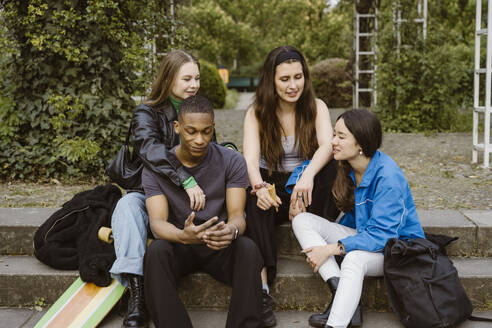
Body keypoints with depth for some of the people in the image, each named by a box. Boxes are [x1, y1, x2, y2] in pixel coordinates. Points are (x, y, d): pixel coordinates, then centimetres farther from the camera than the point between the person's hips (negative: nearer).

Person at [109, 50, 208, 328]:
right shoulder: (148, 113, -1)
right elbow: (149, 148, -23)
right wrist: (186, 179, -37)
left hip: (192, 193, 3)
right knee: (128, 205, -35)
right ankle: (136, 289, -43)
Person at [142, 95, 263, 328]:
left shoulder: (232, 162, -4)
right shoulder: (156, 169, -4)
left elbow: (237, 214, -12)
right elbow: (157, 221, -16)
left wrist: (231, 230, -40)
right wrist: (183, 236, -41)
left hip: (220, 247, 0)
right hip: (180, 246, 0)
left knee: (247, 247, -32)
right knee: (156, 250, -32)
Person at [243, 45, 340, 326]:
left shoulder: (316, 107, -1)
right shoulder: (257, 113, -1)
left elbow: (328, 145, -21)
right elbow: (250, 158, -16)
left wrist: (308, 175, -43)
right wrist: (259, 187, -39)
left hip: (308, 190, 1)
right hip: (272, 187, 0)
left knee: (330, 166, -29)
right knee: (257, 203, -35)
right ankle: (261, 287, -40)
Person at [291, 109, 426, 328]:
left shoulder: (388, 176, -24)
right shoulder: (347, 168, -1)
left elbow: (382, 235, -26)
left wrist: (331, 248, -28)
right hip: (363, 235, 8)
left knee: (355, 258, -41)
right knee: (302, 221, -10)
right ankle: (341, 293, -25)